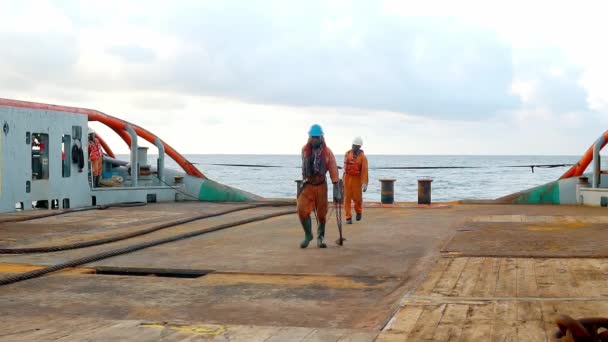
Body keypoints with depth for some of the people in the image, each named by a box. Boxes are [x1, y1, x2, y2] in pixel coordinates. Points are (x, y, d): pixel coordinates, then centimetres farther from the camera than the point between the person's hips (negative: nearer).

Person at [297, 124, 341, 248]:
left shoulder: (327, 152, -9)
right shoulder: (305, 150, -2)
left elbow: (334, 172, -9)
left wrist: (337, 191, -13)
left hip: (321, 186, -1)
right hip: (307, 185, 1)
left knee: (322, 213, 6)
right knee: (302, 210, -15)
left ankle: (320, 238, 26)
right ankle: (308, 235, 6)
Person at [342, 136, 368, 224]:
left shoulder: (362, 157, -7)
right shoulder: (347, 154, 5)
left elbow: (364, 170, -13)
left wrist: (364, 183, -20)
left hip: (357, 179, -3)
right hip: (347, 178, 3)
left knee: (357, 197, 3)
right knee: (347, 198, -1)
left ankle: (359, 211, 33)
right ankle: (348, 217, 3)